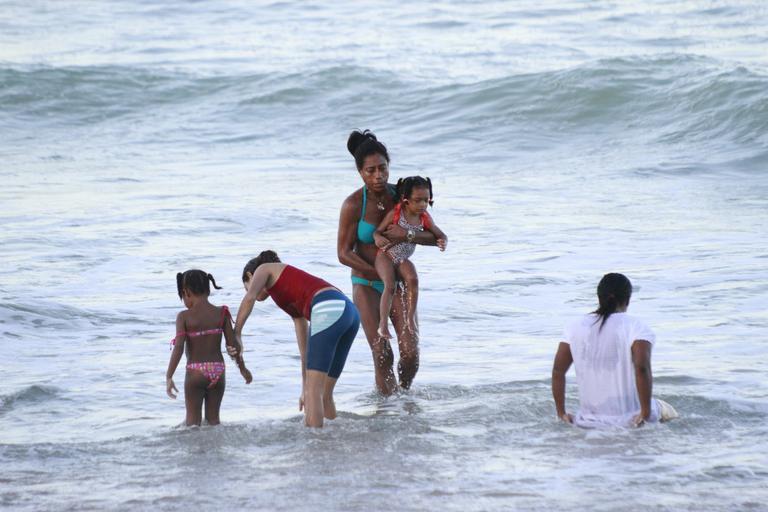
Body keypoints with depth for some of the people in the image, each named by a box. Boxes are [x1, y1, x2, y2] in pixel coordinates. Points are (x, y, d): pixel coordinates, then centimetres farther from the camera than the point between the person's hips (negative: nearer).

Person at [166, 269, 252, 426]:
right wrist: (243, 368, 15)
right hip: (217, 370, 3)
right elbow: (232, 343, 2)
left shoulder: (184, 317, -9)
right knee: (213, 417, 14)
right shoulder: (221, 313, -1)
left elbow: (178, 348, -16)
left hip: (195, 372, -3)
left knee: (193, 418, 6)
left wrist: (169, 377, -15)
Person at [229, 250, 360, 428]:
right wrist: (305, 390, 39)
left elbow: (249, 298, -4)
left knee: (314, 391, -8)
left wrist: (236, 335, -6)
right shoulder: (294, 306, 37)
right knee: (324, 394, 14)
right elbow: (306, 349, 36)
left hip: (329, 309, -8)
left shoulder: (264, 269, 19)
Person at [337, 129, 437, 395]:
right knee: (383, 355, -11)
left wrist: (408, 235, -26)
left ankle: (404, 392, 20)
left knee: (411, 352, -9)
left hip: (399, 281, 2)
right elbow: (344, 253, -12)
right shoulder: (353, 204, -14)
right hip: (366, 284, -2)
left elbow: (436, 237, -6)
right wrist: (380, 273, -19)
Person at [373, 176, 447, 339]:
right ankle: (383, 325, -17)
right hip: (385, 255, -4)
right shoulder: (395, 214, -15)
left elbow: (440, 235, 4)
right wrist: (378, 238, -34)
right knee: (390, 286, -24)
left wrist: (443, 242, -20)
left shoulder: (424, 218, -3)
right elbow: (378, 231, -9)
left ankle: (411, 319, -13)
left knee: (413, 279, -24)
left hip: (403, 259, 4)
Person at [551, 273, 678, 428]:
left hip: (589, 419, 3)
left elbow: (557, 370, 7)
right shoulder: (636, 327, -6)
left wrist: (561, 413, 13)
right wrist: (646, 412, -15)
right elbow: (642, 368, -20)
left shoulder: (576, 327, 7)